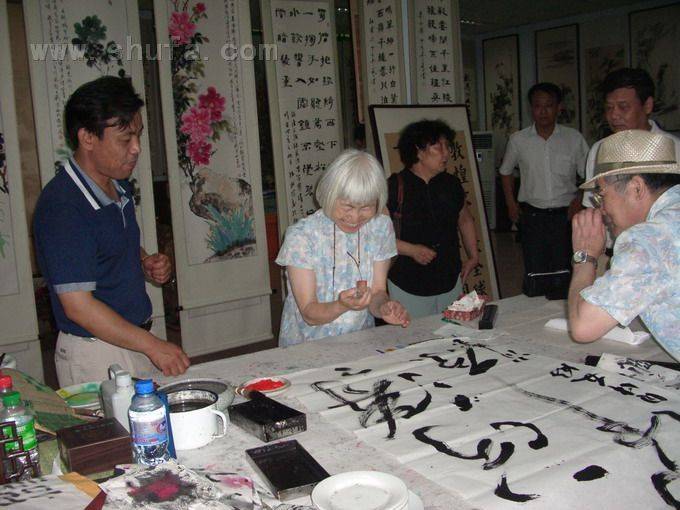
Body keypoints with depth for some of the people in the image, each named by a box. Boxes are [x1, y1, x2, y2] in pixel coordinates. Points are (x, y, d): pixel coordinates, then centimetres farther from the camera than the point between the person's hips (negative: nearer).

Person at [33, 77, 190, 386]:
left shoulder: (119, 186, 7)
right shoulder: (61, 206, -20)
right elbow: (78, 305, -22)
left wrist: (146, 264, 2)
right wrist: (152, 345, -19)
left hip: (134, 343, 8)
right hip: (95, 356, -8)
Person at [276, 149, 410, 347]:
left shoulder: (381, 228, -1)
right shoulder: (300, 235, -14)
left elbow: (378, 292, 2)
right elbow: (309, 314, -14)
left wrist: (383, 307, -21)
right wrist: (342, 306, -33)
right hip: (307, 348, -3)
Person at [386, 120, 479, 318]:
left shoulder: (451, 184, 6)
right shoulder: (395, 187, -12)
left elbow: (465, 219, 23)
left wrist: (473, 256, 17)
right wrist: (411, 250, -19)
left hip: (451, 283, 5)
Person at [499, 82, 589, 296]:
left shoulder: (574, 138, 0)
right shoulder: (518, 140, 1)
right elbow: (506, 171, 16)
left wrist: (580, 201, -6)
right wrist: (511, 203, 7)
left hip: (565, 215, 0)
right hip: (532, 215, 0)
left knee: (562, 271, 3)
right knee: (534, 274, 0)